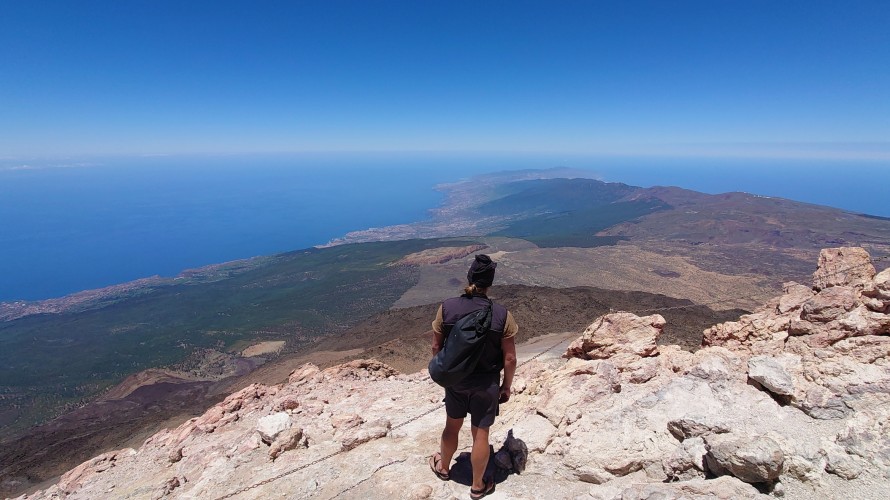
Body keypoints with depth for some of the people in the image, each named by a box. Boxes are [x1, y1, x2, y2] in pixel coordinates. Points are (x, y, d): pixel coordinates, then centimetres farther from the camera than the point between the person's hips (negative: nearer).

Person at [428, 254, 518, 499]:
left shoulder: (446, 307, -15)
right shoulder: (502, 315, -20)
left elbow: (436, 346, -5)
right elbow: (509, 358, -12)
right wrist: (507, 385, 4)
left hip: (454, 379, 2)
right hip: (486, 384, -2)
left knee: (452, 425, 25)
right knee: (480, 433, 16)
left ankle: (443, 467, 50)